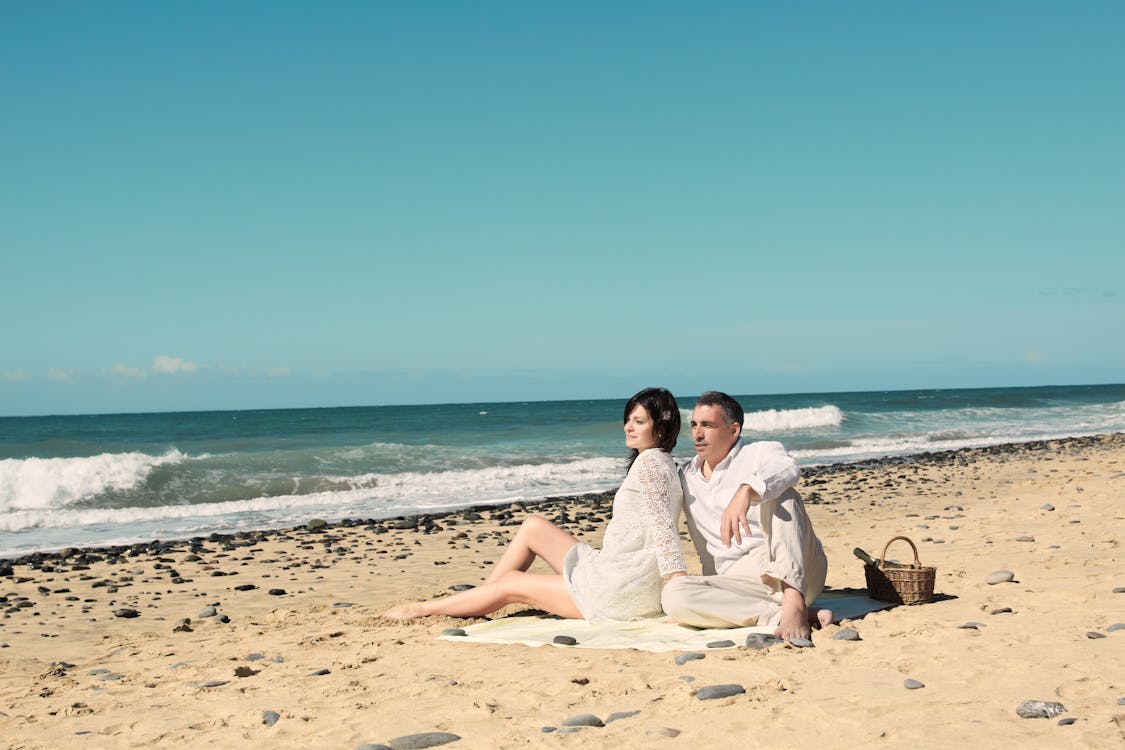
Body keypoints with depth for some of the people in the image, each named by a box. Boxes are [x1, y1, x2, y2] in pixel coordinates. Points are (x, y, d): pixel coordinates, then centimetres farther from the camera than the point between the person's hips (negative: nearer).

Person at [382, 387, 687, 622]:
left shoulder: (650, 461, -15)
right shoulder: (661, 463, 17)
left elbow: (664, 529, -24)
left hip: (622, 592, -9)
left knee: (511, 583, 4)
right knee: (533, 526, 14)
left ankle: (423, 608, 20)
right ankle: (476, 601, 21)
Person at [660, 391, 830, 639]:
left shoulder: (761, 453, 3)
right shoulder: (686, 477, 19)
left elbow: (787, 469, -23)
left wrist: (746, 491, -42)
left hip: (792, 572, -3)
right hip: (738, 580, 3)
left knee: (777, 490, -27)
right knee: (673, 595, -26)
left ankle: (794, 603, -41)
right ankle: (780, 615, -33)